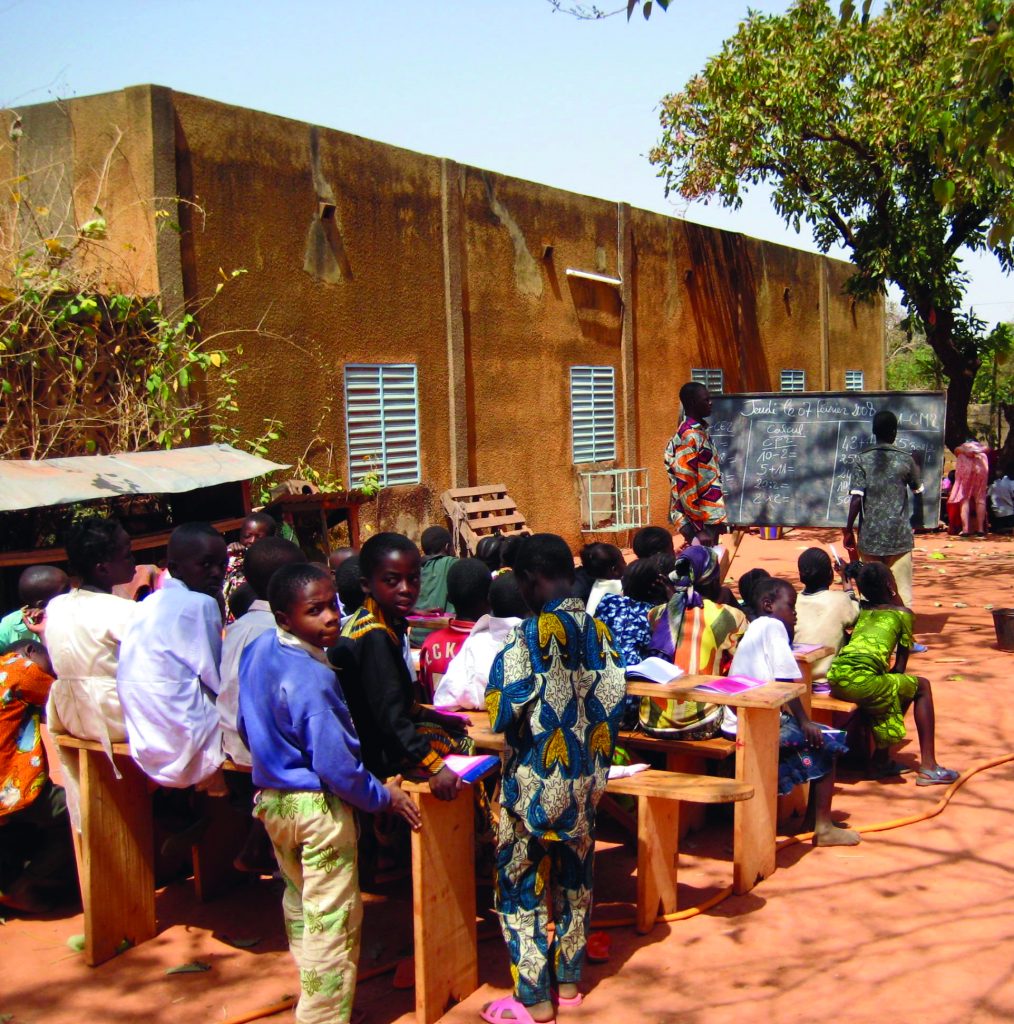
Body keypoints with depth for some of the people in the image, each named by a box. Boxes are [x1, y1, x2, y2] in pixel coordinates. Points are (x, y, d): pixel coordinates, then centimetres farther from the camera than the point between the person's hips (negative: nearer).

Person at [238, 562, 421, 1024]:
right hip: (316, 805, -9)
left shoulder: (258, 651, -1)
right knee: (333, 918, 5)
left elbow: (247, 727, 12)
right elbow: (335, 764, -26)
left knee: (298, 902, 24)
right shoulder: (311, 679, -27)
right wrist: (382, 796, -12)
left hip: (271, 798, 9)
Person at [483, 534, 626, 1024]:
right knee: (574, 877, 18)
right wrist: (591, 750, 13)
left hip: (536, 779, -6)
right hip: (584, 780, 6)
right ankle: (568, 980, 30)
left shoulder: (531, 635, -20)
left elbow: (500, 713, -22)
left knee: (522, 883, 7)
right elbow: (614, 699, 1)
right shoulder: (595, 630, -2)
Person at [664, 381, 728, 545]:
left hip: (709, 519, 9)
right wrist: (698, 528, -21)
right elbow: (685, 485, -20)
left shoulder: (700, 432, 14)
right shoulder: (690, 436, -15)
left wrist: (716, 522, 16)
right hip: (702, 522, -9)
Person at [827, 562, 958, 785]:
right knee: (922, 687, 19)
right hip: (861, 681, -6)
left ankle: (882, 760, 34)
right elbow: (900, 665, 15)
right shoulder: (902, 613, 13)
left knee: (888, 685, 34)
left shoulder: (860, 609, 24)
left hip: (835, 677, 6)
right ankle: (928, 767, 16)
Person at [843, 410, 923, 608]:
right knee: (901, 592, 4)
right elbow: (917, 492, 15)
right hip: (899, 536, 0)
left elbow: (857, 498, -11)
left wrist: (848, 530, -1)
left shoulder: (862, 460, -4)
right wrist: (917, 519, 35)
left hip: (870, 536, 0)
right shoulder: (906, 459, 0)